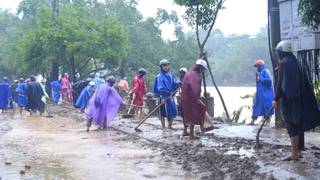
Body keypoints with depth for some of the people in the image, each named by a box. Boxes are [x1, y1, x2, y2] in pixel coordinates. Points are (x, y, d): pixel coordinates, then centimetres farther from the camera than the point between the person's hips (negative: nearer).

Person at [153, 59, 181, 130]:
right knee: (163, 113, 0)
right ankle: (163, 127, 11)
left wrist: (178, 83, -18)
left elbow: (174, 83, 5)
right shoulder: (159, 76, -9)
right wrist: (162, 97, -26)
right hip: (163, 97, -6)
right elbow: (160, 88, -17)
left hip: (170, 96, 6)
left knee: (173, 111, 8)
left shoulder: (170, 75, 12)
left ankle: (169, 126, 24)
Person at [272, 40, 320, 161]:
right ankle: (298, 151, 16)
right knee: (298, 125, 11)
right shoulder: (296, 63, 14)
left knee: (291, 126, -5)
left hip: (287, 98, -8)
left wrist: (276, 99, -14)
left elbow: (280, 82, -15)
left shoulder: (283, 63, -10)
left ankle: (294, 153, -3)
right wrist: (300, 96, 19)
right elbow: (303, 82, 15)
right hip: (298, 98, 8)